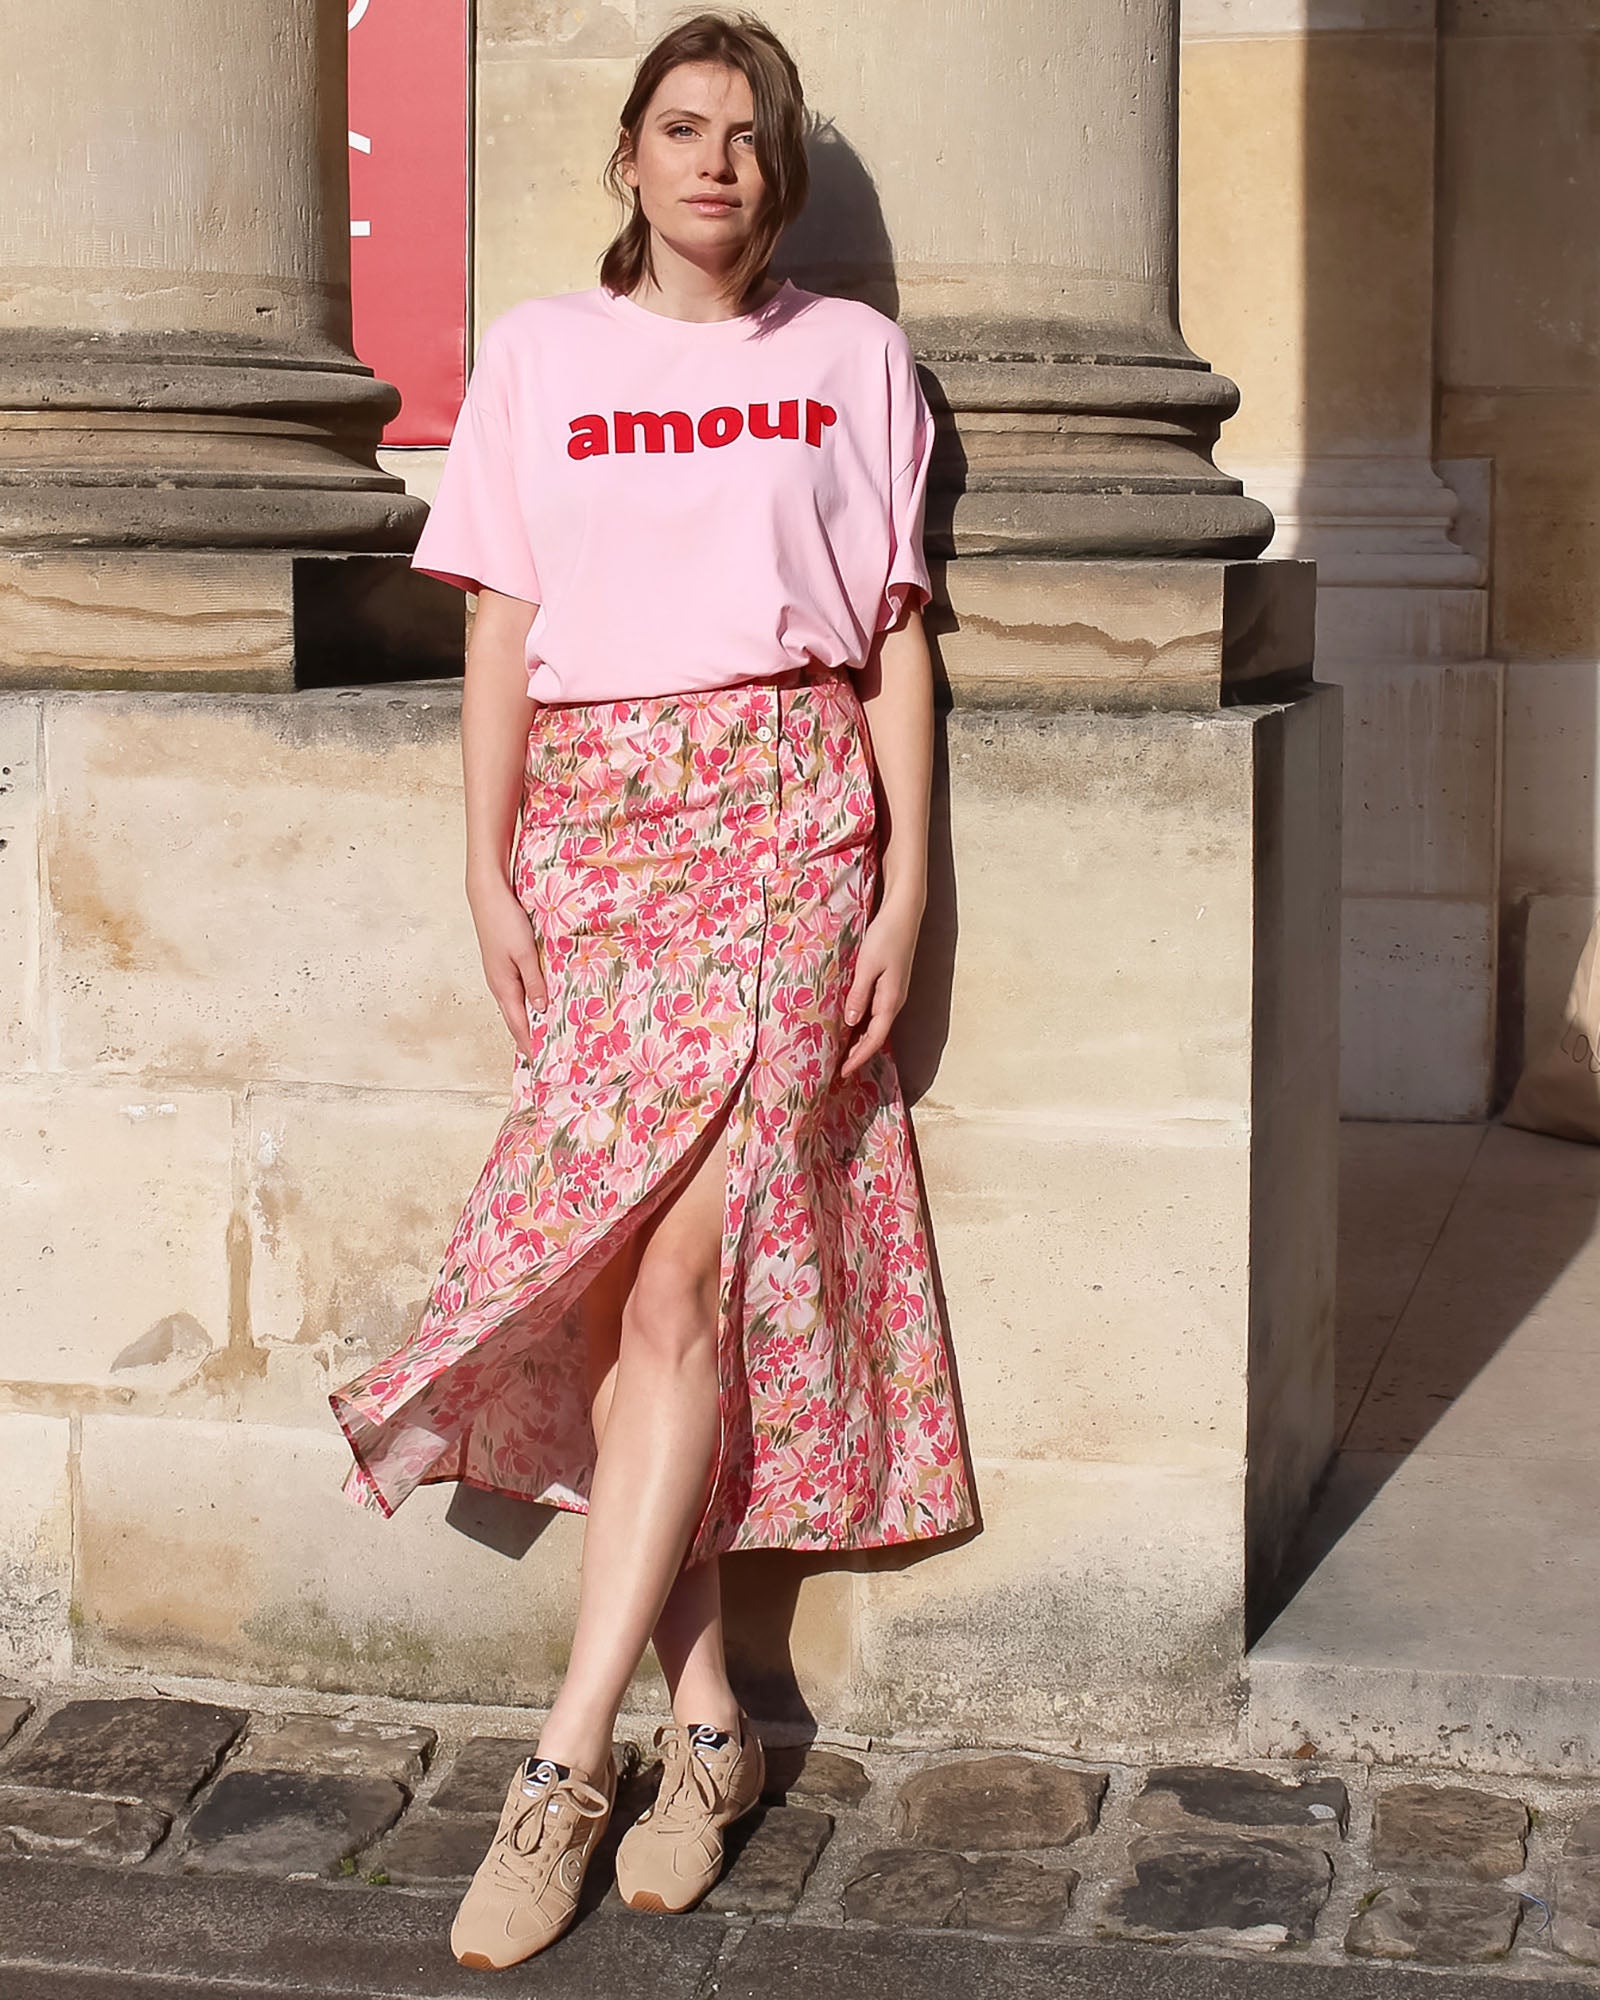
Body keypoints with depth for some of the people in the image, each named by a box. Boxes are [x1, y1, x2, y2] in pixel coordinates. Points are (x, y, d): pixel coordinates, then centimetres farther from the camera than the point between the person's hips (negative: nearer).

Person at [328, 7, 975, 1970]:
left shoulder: (851, 354, 11)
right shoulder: (538, 352, 13)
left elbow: (895, 631, 9)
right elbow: (501, 627, 10)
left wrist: (904, 879, -1)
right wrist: (490, 870, 1)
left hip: (784, 815, -2)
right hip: (593, 817, 2)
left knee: (680, 1268, -12)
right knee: (626, 1276, -4)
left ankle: (569, 1757, -9)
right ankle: (706, 1720, 6)